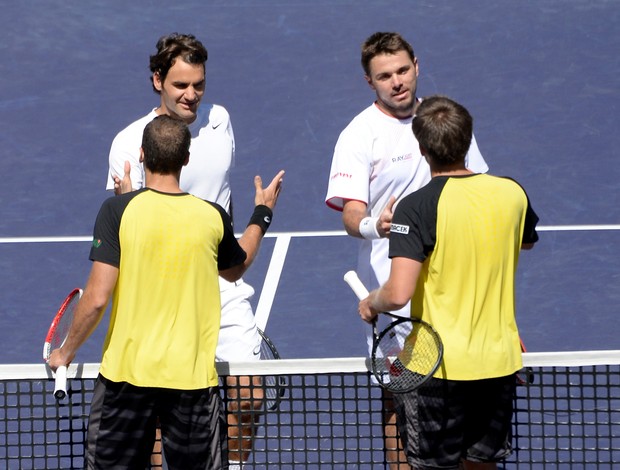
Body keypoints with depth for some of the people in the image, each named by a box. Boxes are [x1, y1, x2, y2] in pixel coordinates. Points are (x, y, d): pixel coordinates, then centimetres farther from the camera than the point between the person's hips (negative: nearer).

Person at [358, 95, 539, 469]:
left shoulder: (416, 208, -17)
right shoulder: (512, 193, -1)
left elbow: (398, 294, -24)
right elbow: (527, 241, 23)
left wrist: (371, 304, -4)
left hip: (438, 366, -5)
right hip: (501, 363, 5)